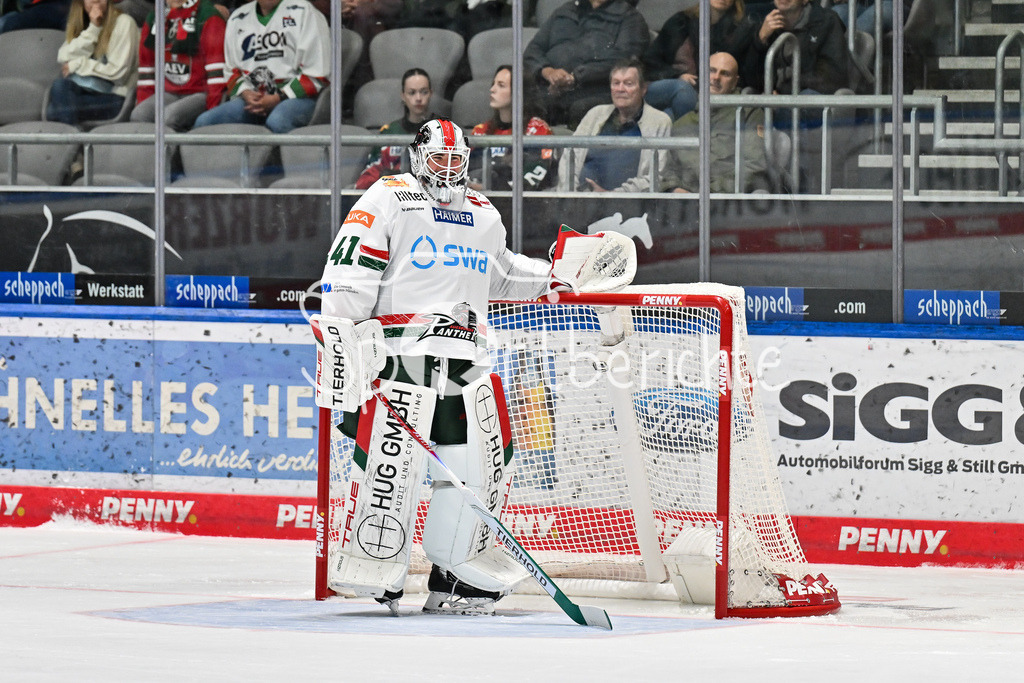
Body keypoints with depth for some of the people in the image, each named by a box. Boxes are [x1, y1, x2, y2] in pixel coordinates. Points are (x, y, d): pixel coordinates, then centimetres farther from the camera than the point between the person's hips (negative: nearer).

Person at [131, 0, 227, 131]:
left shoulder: (209, 16, -6)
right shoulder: (153, 18, 14)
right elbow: (146, 64, 19)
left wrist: (213, 109, -16)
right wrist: (143, 103, 10)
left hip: (200, 94, -6)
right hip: (169, 93, 6)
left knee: (170, 115, -34)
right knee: (138, 115, -24)